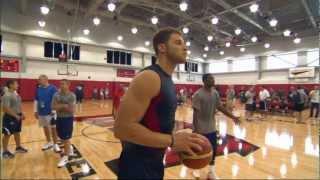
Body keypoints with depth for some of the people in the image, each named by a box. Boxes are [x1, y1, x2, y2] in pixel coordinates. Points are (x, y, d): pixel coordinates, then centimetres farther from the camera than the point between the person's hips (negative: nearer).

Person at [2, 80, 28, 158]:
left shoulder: (16, 94, 8)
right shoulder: (7, 95, -20)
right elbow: (6, 109, -23)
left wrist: (21, 114, 10)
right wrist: (15, 116, -20)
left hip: (18, 116, 9)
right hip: (9, 117, -9)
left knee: (17, 132, 19)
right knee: (7, 134, 5)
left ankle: (18, 147, 34)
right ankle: (5, 151, 19)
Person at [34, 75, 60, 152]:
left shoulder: (52, 88, -10)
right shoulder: (38, 89, 7)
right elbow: (36, 100, 13)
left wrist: (54, 111, -17)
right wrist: (36, 111, 11)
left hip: (50, 112, -6)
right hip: (41, 112, 6)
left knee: (53, 128, 2)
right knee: (45, 127, 16)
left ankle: (55, 144, 13)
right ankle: (49, 143, 31)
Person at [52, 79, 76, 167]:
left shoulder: (72, 96, -14)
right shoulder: (56, 95, 0)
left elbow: (72, 110, -18)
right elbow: (54, 106, -9)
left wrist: (60, 106, -17)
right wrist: (64, 106, -21)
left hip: (68, 118, -6)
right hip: (59, 118, 6)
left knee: (66, 138, 2)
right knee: (62, 137, 20)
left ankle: (65, 157, 16)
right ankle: (69, 149, 45)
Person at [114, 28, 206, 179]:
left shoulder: (168, 81, 7)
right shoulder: (149, 77, -22)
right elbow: (122, 128, -28)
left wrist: (179, 141, 4)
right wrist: (172, 140, -26)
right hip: (138, 167, -9)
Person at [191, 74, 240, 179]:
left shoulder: (215, 93, 2)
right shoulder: (198, 94, -19)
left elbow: (220, 107, 9)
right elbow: (195, 112, -19)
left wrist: (232, 117, 3)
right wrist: (196, 129, -21)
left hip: (212, 128, 6)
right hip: (201, 129, -6)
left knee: (213, 149, 14)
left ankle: (211, 172, 33)